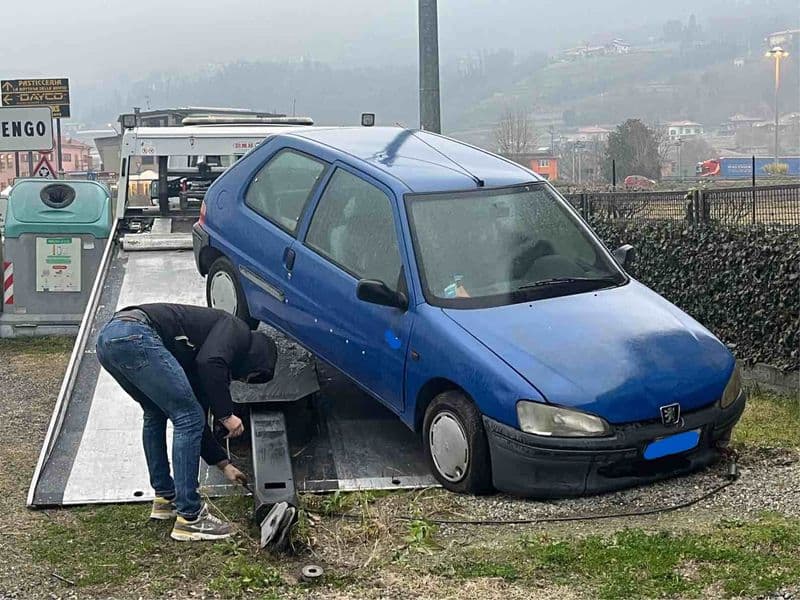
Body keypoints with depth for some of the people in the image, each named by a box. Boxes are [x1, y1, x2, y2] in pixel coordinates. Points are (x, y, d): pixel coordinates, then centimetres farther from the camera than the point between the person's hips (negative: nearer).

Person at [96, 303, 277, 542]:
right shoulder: (237, 330, 11)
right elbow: (210, 363, -13)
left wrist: (224, 464, 44)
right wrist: (226, 415, -1)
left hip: (107, 336, 10)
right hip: (135, 335, -10)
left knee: (156, 414, 30)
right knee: (189, 418, -3)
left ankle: (165, 498, 37)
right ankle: (189, 518, 1)